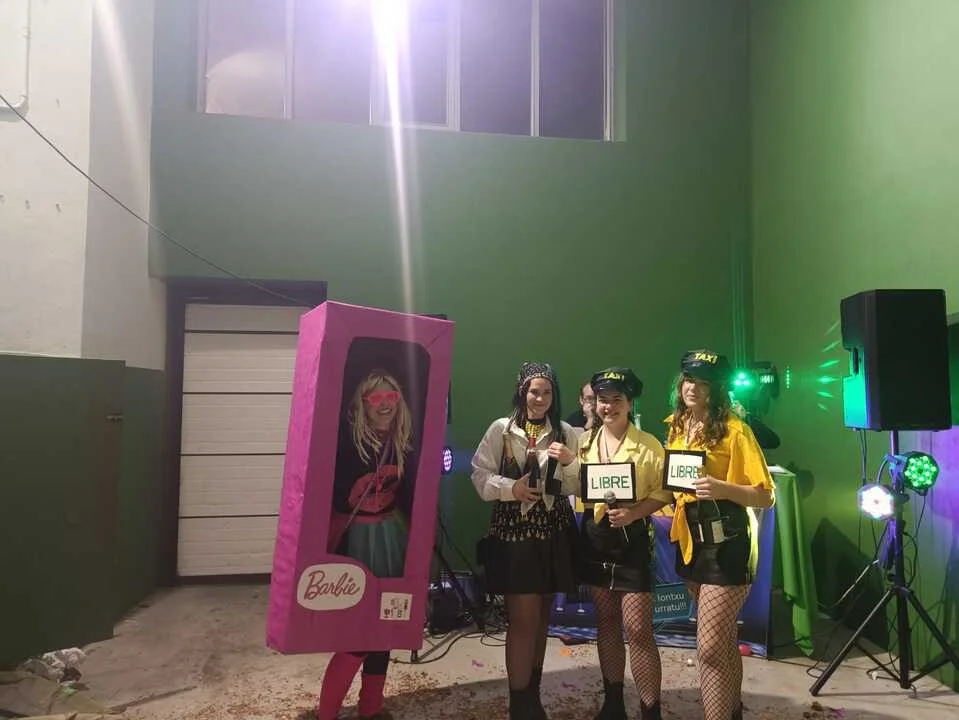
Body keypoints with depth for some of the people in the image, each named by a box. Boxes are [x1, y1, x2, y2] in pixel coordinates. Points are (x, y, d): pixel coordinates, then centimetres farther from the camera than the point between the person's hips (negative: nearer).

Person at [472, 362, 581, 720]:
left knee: (541, 615, 15)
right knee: (524, 617, -4)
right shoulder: (501, 429, -3)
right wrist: (510, 488, -19)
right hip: (513, 532, -4)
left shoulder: (566, 433, 6)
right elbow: (480, 477, -4)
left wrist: (569, 463, -13)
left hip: (554, 534, 4)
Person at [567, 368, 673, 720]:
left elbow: (662, 491, -8)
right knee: (606, 622, 15)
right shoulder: (585, 442, 6)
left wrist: (633, 512, -23)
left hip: (633, 539, -4)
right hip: (595, 537, 4)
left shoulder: (649, 445, -6)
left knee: (638, 630, -5)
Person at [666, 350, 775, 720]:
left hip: (726, 543, -7)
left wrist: (723, 488, -30)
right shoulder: (676, 428, 8)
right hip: (690, 542, 7)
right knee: (722, 639, 22)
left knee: (710, 646, -7)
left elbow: (765, 496, -14)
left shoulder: (734, 430, -13)